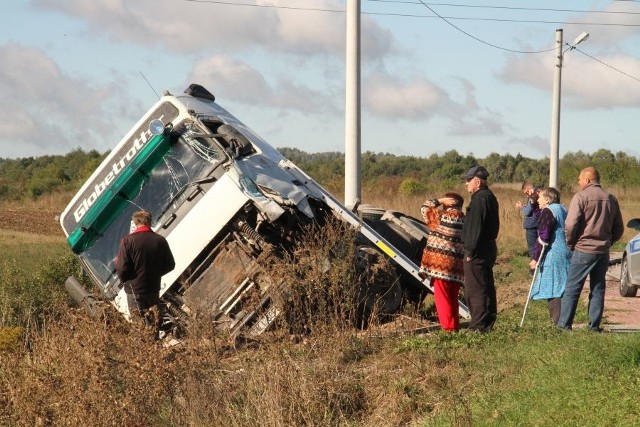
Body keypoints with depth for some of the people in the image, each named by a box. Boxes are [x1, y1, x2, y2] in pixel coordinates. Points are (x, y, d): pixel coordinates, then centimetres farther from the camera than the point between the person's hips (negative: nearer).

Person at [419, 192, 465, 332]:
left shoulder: (442, 217, -8)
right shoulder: (465, 221, 9)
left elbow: (424, 208, 4)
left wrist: (440, 201, 8)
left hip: (440, 263, -6)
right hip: (457, 264, 6)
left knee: (442, 297, -2)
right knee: (453, 298, 15)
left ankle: (448, 327, -7)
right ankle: (455, 327, 18)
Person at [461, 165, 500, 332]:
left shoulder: (479, 199, -17)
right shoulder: (490, 197, 15)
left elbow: (475, 227, -22)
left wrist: (471, 251, -18)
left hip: (478, 251, -11)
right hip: (489, 247, 11)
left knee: (474, 289, -7)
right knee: (487, 286, 15)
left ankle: (478, 326, -6)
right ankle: (488, 323, 21)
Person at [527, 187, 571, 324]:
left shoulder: (548, 211, -10)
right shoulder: (563, 210, 18)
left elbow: (543, 238, -15)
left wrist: (535, 258, -13)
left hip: (553, 256, -9)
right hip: (566, 255, 9)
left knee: (552, 291, -8)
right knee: (563, 291, 11)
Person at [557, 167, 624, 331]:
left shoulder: (581, 197, -9)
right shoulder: (611, 199, 9)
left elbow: (570, 225, -15)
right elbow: (619, 229, 12)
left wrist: (570, 243, 0)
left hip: (583, 250, -5)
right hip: (603, 252, 5)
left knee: (572, 289, 0)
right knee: (598, 289, 11)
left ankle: (564, 324, -1)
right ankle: (595, 325, 10)